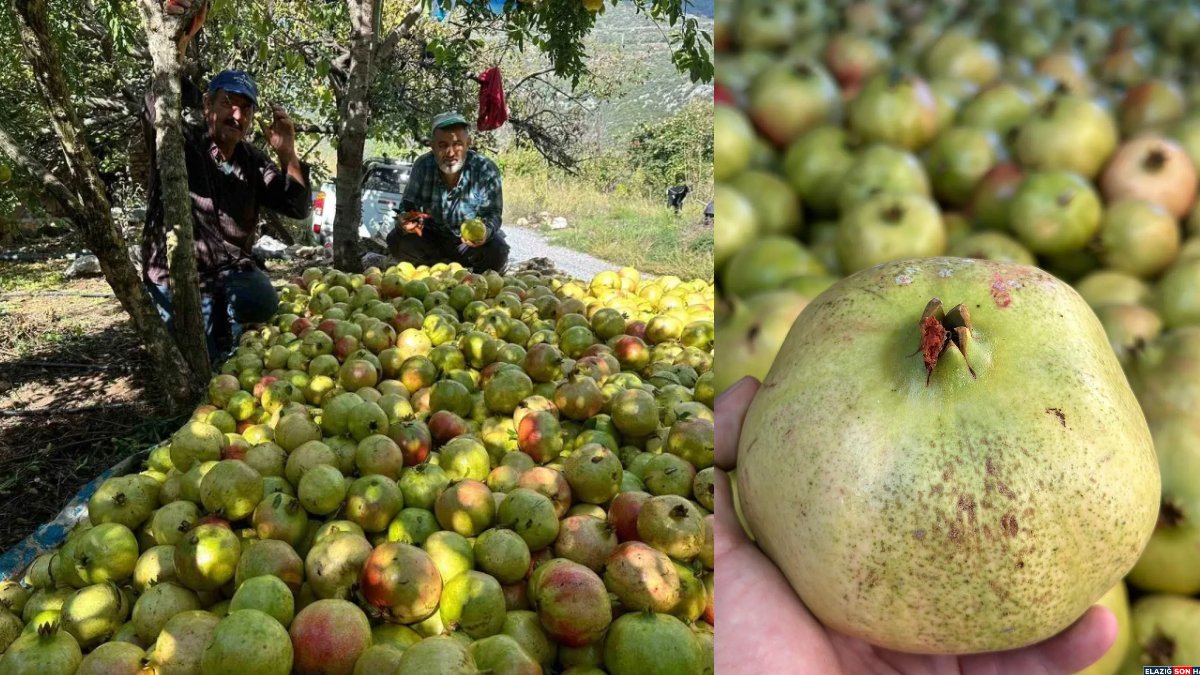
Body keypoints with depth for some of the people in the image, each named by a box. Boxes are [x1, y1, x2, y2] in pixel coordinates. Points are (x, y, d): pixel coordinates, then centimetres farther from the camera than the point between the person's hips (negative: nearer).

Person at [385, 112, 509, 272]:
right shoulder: (422, 166, -13)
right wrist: (404, 219, -33)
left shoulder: (486, 170, -20)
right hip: (431, 239, 2)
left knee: (497, 251, -32)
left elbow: (493, 214, -19)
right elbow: (408, 204, -7)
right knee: (397, 240, -22)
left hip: (470, 244, -2)